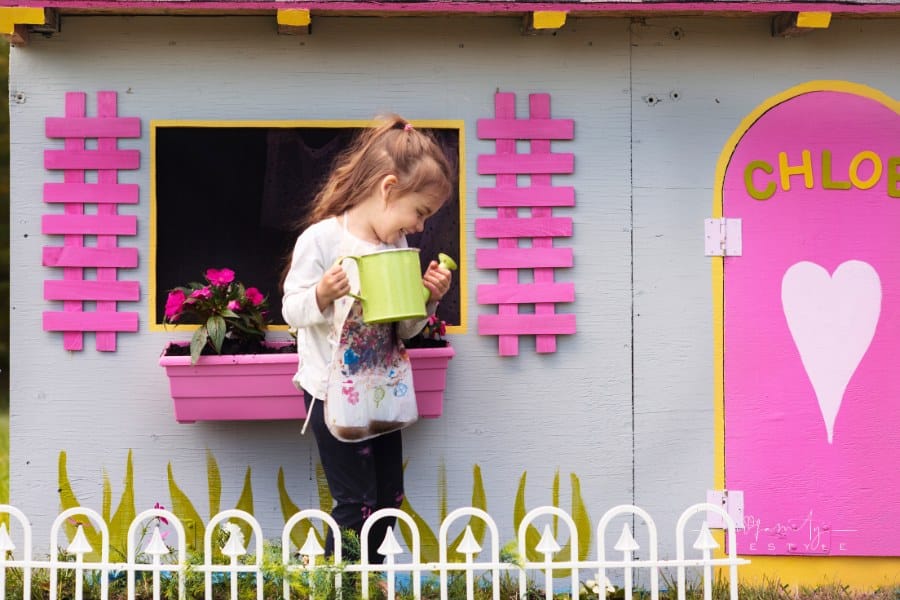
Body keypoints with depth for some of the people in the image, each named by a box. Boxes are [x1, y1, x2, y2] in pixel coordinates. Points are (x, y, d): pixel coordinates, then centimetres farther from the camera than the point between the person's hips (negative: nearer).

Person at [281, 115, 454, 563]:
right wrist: (323, 294, -30)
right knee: (357, 503, -6)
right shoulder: (321, 239, -13)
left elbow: (403, 329, 13)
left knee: (388, 497, 11)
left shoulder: (397, 247, 6)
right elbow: (293, 311, -11)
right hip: (332, 391, -7)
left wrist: (427, 298, -5)